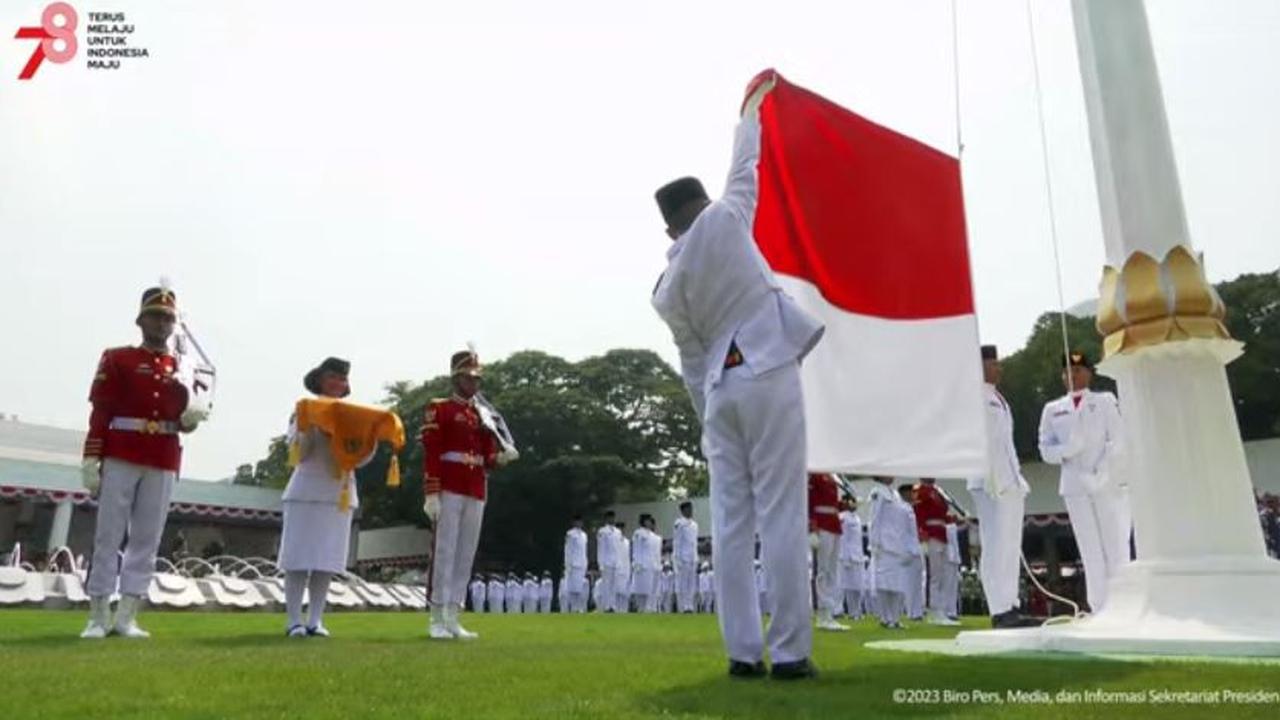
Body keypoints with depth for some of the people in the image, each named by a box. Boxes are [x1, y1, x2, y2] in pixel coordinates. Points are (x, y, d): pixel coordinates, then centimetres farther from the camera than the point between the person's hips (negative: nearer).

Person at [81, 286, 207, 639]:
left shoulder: (182, 368, 14)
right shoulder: (116, 359, 6)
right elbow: (100, 412, -1)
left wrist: (190, 418, -10)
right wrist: (91, 460, -9)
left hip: (164, 463, 3)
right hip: (120, 458, -3)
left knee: (147, 541, 2)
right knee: (108, 537, 0)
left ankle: (126, 618, 8)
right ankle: (98, 618, 7)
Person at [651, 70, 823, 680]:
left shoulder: (666, 289, 11)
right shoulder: (724, 218, 1)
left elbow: (692, 361, 13)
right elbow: (745, 166, 16)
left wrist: (709, 417, 18)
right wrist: (751, 106, 33)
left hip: (719, 389, 4)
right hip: (769, 375, -4)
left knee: (731, 524, 5)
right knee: (781, 519, -3)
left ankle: (743, 652, 7)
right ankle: (789, 653, 0)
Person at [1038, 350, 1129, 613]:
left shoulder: (1105, 401, 9)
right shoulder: (1052, 410, 14)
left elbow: (1118, 441, -1)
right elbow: (1045, 450, 8)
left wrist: (1102, 472, -15)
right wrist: (1066, 450, -15)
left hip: (1110, 484, -1)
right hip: (1075, 487, 1)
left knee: (1116, 547, -2)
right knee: (1091, 552, 2)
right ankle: (1100, 610, 5)